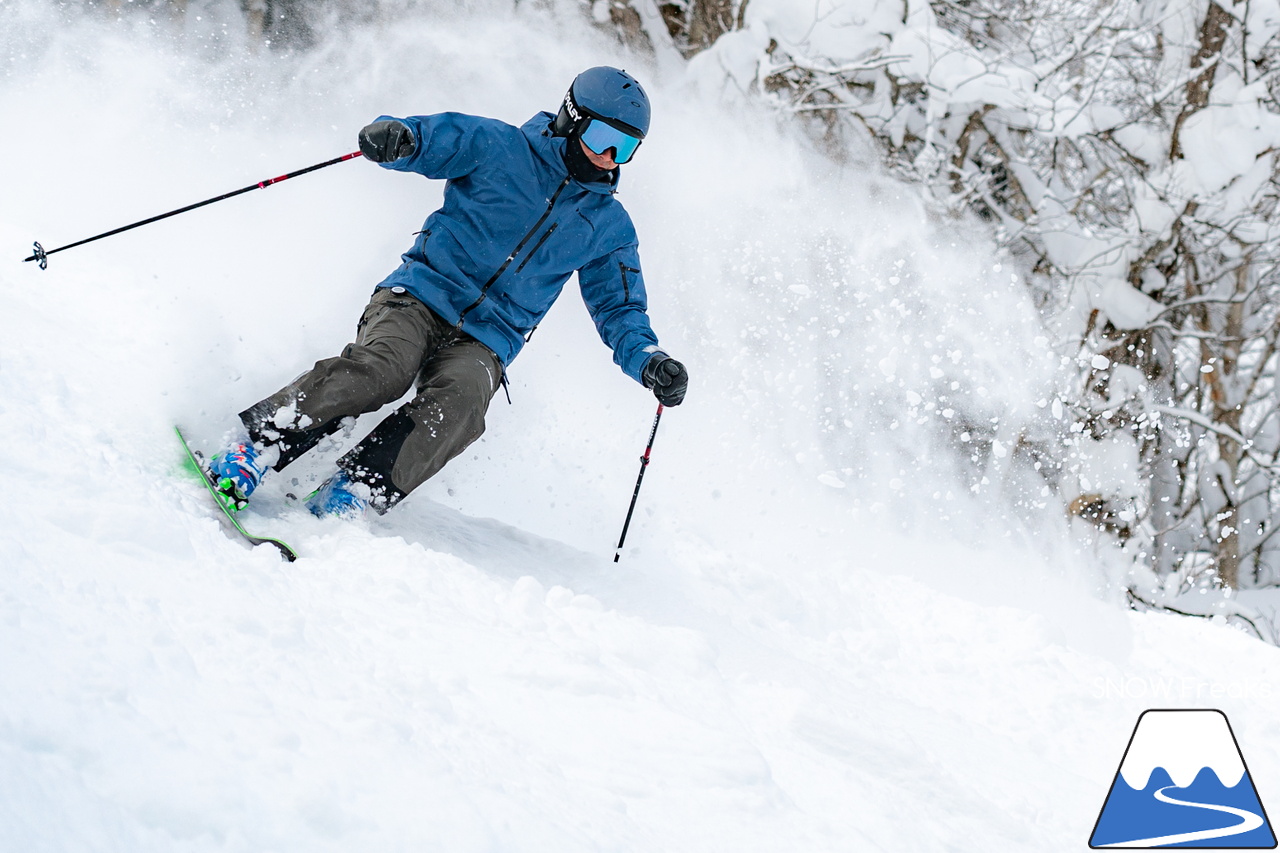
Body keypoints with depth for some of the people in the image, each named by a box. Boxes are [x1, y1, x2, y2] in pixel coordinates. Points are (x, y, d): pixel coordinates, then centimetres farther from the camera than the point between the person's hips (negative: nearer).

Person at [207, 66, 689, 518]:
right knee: (382, 369, -33)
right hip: (422, 295, -2)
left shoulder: (610, 226, 16)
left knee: (458, 403, -31)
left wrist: (647, 360, -1)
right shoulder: (501, 147, 4)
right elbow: (426, 139, -3)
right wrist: (392, 137, -28)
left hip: (484, 343, 3)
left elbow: (619, 308, 19)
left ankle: (346, 502, -36)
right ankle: (251, 452, -28)